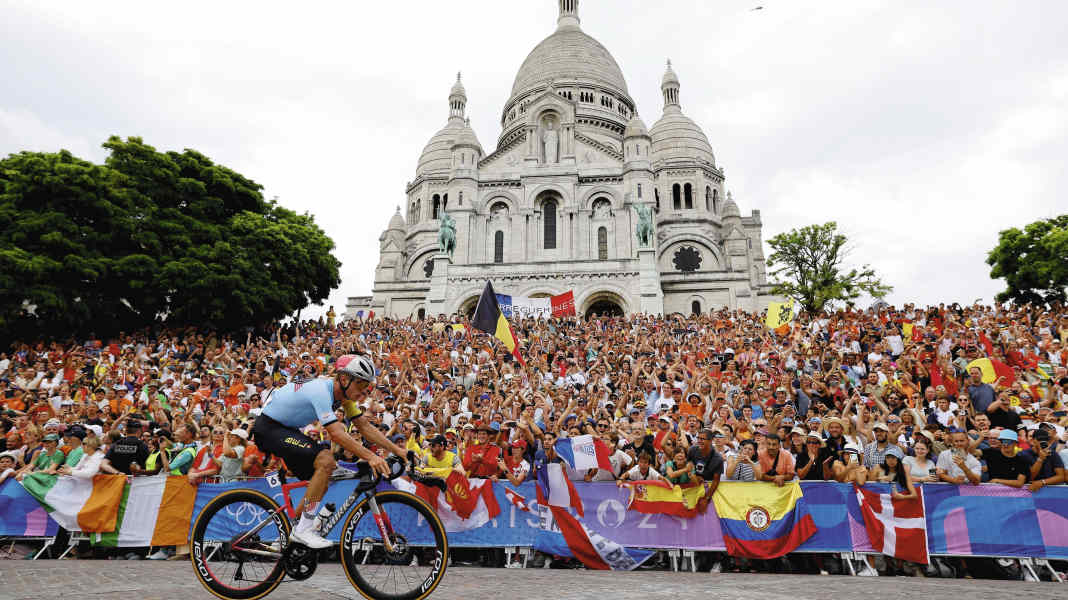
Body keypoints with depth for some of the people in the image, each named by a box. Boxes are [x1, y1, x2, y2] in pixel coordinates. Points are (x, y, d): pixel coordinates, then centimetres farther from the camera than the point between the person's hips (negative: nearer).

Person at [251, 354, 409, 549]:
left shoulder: (345, 393, -4)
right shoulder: (321, 390, -30)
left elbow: (365, 427, -2)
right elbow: (335, 433, -38)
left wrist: (398, 450, -10)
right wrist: (370, 456, -45)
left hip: (287, 429, 9)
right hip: (268, 428, -9)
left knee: (322, 479, 5)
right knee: (326, 461, -24)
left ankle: (296, 531, 21)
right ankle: (304, 528, -14)